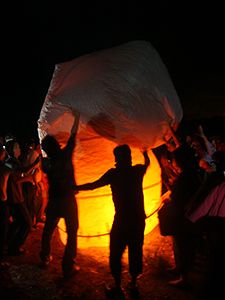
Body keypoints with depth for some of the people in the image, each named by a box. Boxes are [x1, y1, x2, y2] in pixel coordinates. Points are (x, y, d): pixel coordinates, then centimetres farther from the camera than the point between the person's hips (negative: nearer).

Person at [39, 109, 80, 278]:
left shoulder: (46, 163, -2)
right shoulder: (65, 155, -10)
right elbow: (73, 136, 0)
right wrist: (76, 118, 11)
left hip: (53, 200, 4)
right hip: (68, 200, -4)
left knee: (48, 229, 21)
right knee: (72, 232, 5)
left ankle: (45, 258, 39)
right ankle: (69, 267, 8)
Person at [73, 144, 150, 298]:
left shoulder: (114, 173, -11)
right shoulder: (138, 170, 0)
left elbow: (93, 185, -7)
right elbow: (147, 163, 23)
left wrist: (75, 188, 6)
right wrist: (145, 153, 44)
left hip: (122, 220, -4)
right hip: (139, 220, 5)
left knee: (116, 254, 10)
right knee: (136, 252, 16)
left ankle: (118, 287, 19)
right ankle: (134, 284, 29)